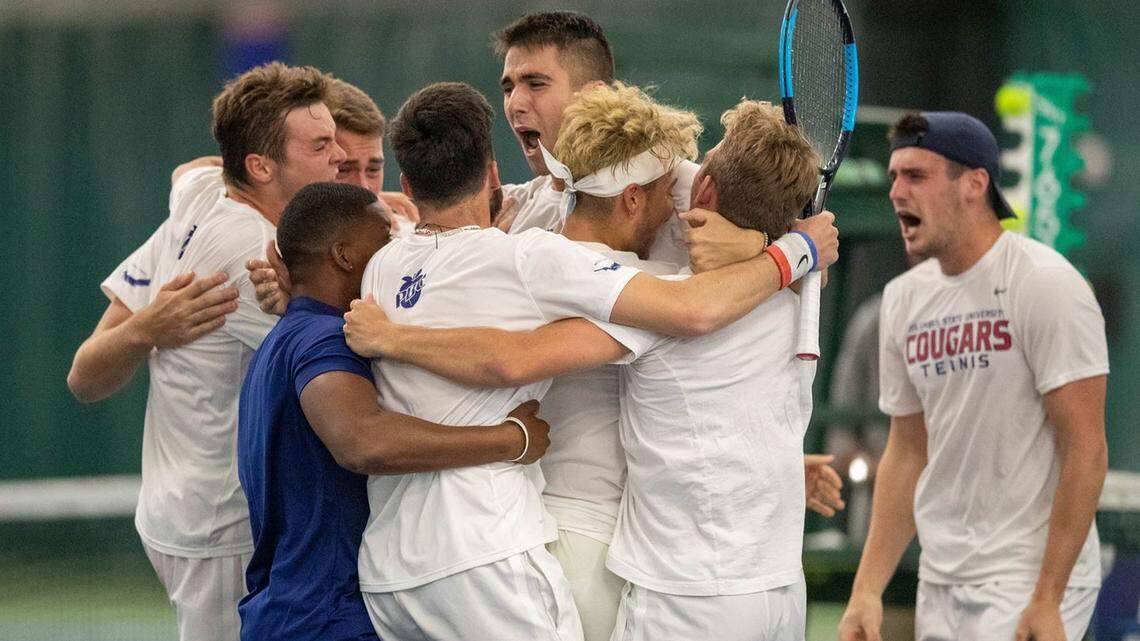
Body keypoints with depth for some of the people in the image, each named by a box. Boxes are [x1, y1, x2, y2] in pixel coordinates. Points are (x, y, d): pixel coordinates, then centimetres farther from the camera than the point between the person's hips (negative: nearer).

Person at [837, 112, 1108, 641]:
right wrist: (867, 590, 6)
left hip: (1031, 578, -7)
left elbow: (1085, 448, -15)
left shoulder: (1044, 283, -12)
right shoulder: (905, 298, 9)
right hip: (940, 583, 7)